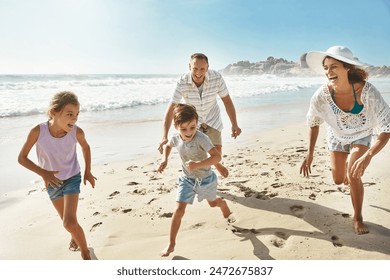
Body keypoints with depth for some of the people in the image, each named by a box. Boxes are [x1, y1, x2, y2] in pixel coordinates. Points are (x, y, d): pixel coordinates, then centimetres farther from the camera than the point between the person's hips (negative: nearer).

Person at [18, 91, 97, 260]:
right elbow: (22, 158, -15)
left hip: (72, 178, -2)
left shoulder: (77, 132, -25)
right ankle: (75, 236, 55)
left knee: (70, 222, -16)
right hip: (52, 181, 2)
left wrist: (88, 171, -2)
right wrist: (43, 173, -29)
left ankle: (85, 253, 9)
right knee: (66, 220, 20)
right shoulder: (38, 131, -28)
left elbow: (85, 147, -1)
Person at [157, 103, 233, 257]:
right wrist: (165, 160, -5)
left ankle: (225, 207, 62)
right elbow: (168, 146, 11)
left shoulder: (201, 138, -32)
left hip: (205, 178, -3)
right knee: (179, 209, -7)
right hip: (187, 179, 3)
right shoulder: (175, 138, -14)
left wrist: (198, 165, -47)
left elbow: (217, 157, -37)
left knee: (213, 203, 24)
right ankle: (171, 244, 4)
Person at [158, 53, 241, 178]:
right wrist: (164, 137, -40)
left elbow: (227, 101, -15)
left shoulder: (216, 78, -27)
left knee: (216, 151, 3)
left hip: (212, 119, 1)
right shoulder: (182, 83, -30)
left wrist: (234, 125, -21)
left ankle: (217, 164, 40)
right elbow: (170, 109, -31)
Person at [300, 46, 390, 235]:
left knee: (353, 175, -22)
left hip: (361, 136, -2)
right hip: (337, 136, 2)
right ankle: (352, 182, 53)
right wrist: (310, 154, -11)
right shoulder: (321, 95, -31)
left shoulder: (367, 92, -37)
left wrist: (368, 156, -46)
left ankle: (358, 218, 5)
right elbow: (313, 123, -11)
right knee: (338, 180, 11)